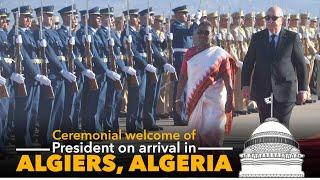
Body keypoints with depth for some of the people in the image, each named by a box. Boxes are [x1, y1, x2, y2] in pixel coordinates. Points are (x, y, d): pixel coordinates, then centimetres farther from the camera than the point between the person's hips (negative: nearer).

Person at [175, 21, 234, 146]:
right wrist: (178, 98, 5)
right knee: (196, 131, 6)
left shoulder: (220, 54, -1)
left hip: (214, 100, -3)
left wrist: (230, 101, -10)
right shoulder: (190, 53, 8)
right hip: (194, 99, 3)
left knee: (212, 131, -13)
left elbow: (228, 80, -4)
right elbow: (183, 77, 8)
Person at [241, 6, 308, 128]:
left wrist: (303, 89, -1)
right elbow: (248, 63, 7)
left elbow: (301, 64, 2)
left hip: (284, 90, -2)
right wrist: (245, 85, -3)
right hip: (262, 90, 2)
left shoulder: (292, 38, 0)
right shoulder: (257, 38, 6)